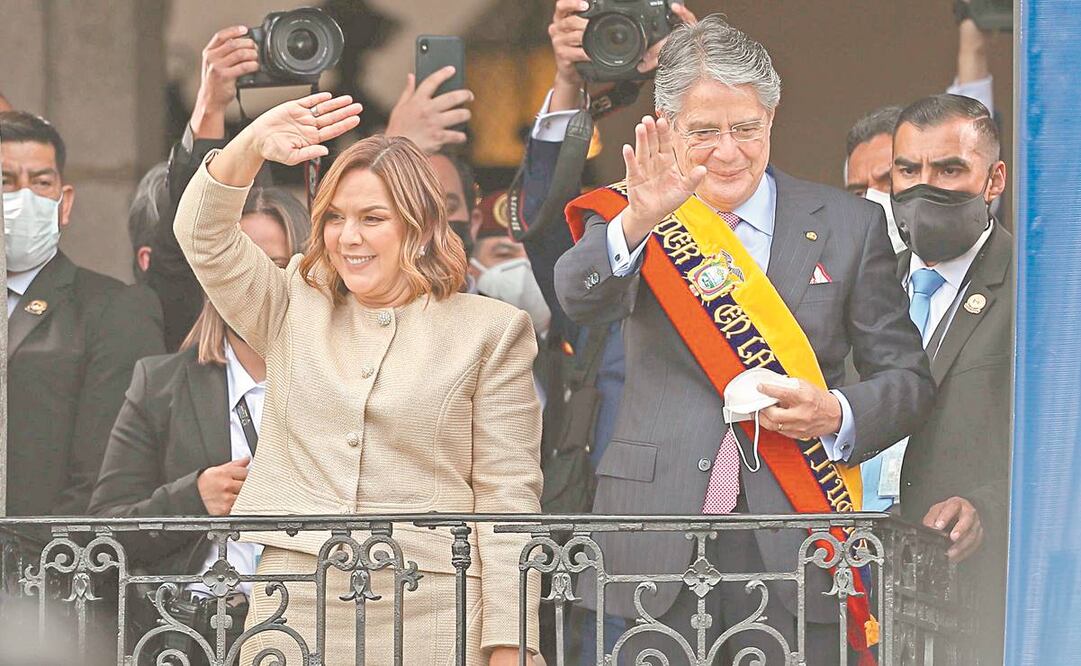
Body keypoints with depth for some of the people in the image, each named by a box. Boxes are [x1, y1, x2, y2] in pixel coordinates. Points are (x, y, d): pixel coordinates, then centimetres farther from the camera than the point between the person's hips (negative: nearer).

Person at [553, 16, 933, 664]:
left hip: (794, 542, 1)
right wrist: (637, 222, -36)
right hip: (661, 549, 0)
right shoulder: (628, 218, 6)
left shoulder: (849, 225, 9)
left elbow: (908, 377, 12)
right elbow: (581, 297, -16)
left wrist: (838, 416, -9)